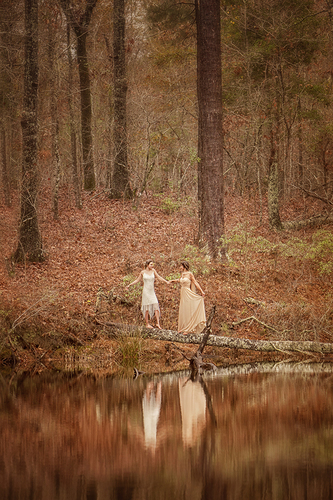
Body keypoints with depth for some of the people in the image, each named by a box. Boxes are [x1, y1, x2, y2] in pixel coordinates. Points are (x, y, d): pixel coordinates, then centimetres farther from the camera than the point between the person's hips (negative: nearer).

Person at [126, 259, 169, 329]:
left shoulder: (153, 271, 5)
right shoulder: (143, 272, 0)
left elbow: (159, 277, 5)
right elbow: (137, 280, 11)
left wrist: (166, 282, -7)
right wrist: (129, 285, 9)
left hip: (152, 292, 3)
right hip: (146, 292, -3)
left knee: (156, 306, -8)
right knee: (147, 308, 0)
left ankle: (158, 323, -6)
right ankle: (147, 324, 8)